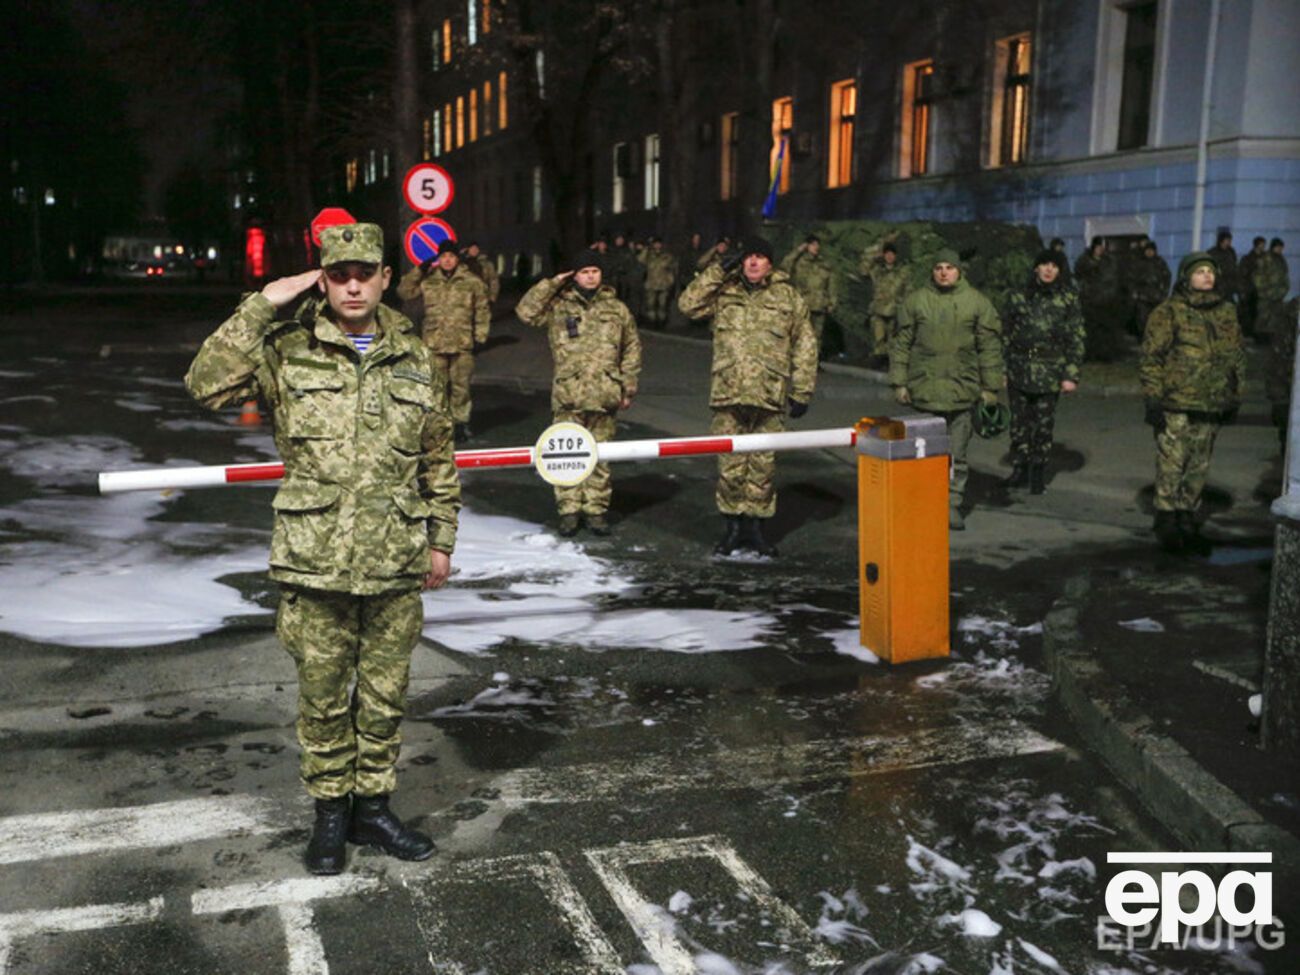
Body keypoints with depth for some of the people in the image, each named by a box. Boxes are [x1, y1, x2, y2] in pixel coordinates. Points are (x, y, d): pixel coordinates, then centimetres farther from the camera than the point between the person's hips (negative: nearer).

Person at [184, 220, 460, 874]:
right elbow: (206, 383, -15)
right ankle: (330, 813, 28)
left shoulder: (414, 359, 7)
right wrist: (263, 305, -13)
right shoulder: (288, 350, 0)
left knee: (385, 694, 13)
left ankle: (373, 806, 30)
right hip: (316, 563, -2)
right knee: (322, 696, 10)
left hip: (397, 564, 2)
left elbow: (439, 459, 14)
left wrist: (441, 539, 12)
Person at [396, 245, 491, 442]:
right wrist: (419, 270, -3)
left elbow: (482, 310, 6)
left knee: (461, 386, 3)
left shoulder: (472, 281, 2)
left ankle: (461, 423, 13)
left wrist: (479, 337, 2)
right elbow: (404, 291, 4)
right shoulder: (427, 281, 5)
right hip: (434, 343, 1)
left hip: (462, 344, -1)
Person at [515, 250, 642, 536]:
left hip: (604, 396, 1)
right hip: (568, 395, -1)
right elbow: (526, 312, -6)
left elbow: (632, 348, 14)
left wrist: (628, 386, 8)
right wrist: (551, 284, -3)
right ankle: (569, 509, 9)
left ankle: (596, 510, 15)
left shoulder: (617, 309, 12)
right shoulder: (558, 306, 7)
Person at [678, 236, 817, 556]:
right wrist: (718, 270, -5)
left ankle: (755, 526, 17)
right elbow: (688, 305, -3)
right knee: (730, 464, 2)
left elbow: (805, 345, 8)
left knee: (763, 465, 5)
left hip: (770, 397, 0)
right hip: (728, 396, 0)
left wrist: (802, 392, 3)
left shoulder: (788, 296, 7)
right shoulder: (724, 291, 10)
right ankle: (732, 526, 15)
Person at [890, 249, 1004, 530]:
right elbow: (901, 344, 7)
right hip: (924, 389, 0)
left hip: (961, 391, 0)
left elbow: (990, 347, 5)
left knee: (957, 454, 5)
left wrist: (990, 387, 2)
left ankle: (953, 506, 13)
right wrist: (899, 382, 2)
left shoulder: (977, 303, 4)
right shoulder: (915, 301, 5)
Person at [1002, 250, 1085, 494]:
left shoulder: (1068, 299, 2)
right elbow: (1008, 335, 13)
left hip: (1049, 373, -2)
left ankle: (1038, 475, 15)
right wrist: (1002, 369, 10)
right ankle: (1020, 469, 17)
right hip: (1019, 371, 2)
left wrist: (1071, 375, -4)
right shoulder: (1019, 296, 7)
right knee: (1019, 423, 5)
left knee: (1044, 426, 3)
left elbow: (1076, 339, 2)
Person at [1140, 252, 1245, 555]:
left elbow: (1237, 356, 19)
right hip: (1176, 407, -5)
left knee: (1199, 468, 12)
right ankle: (1166, 521, 11)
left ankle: (1187, 520, 24)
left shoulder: (1227, 312, 10)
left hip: (1212, 407, 5)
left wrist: (1236, 396, 17)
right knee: (1171, 466, -2)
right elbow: (1151, 357, -7)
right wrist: (1153, 399, -11)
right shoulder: (1168, 313, -6)